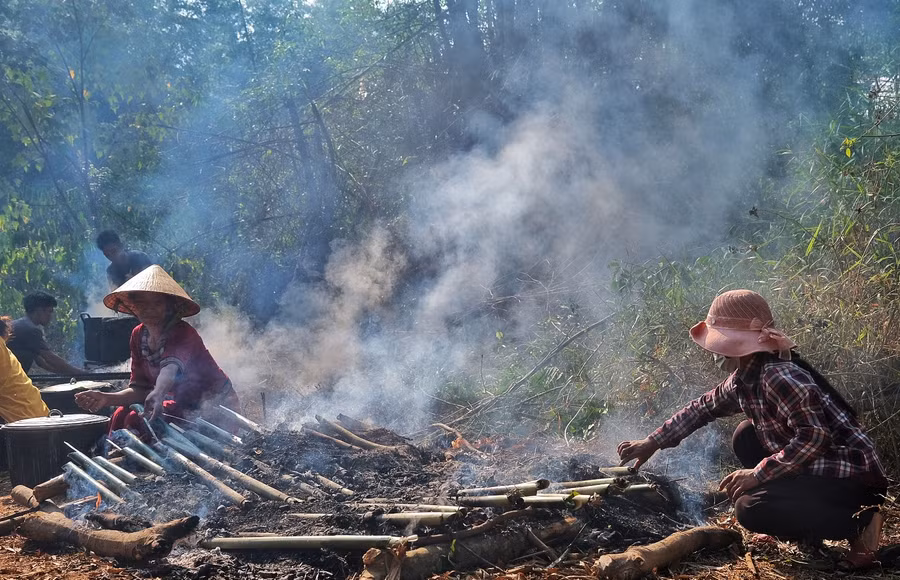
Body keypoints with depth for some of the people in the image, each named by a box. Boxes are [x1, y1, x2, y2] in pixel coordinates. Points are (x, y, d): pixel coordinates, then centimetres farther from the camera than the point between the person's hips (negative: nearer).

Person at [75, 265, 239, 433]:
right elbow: (141, 389, 1)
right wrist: (107, 398, -15)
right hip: (182, 403, 7)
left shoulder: (183, 333, -22)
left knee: (136, 419, -21)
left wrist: (157, 394, -64)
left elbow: (172, 367, -44)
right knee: (121, 414, -10)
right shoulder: (138, 335, 0)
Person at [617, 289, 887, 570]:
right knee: (746, 436, 14)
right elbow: (703, 407, 20)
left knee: (750, 508, -20)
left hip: (854, 478, -10)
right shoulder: (744, 379, 6)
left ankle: (859, 523, -7)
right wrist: (652, 442, 20)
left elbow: (815, 436, -30)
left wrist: (758, 474, -24)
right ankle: (808, 523, 14)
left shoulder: (779, 376, -24)